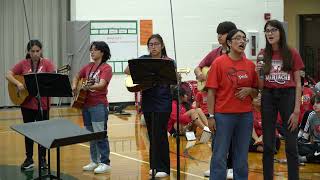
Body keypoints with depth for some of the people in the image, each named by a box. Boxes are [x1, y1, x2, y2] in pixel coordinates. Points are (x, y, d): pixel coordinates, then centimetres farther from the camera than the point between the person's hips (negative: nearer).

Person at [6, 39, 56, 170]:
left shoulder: (47, 63, -3)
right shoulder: (23, 64, 2)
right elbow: (8, 75, 1)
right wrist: (18, 84, -15)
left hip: (42, 103, -2)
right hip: (26, 103, 2)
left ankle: (42, 159, 18)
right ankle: (29, 159, 22)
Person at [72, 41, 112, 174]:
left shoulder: (106, 68, -8)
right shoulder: (88, 66, 13)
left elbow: (101, 85, -21)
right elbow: (77, 77, 25)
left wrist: (89, 87, -37)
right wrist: (74, 86, 5)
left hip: (99, 105, -7)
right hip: (86, 104, 7)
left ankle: (105, 163, 0)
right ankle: (95, 161, 22)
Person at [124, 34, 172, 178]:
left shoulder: (168, 62, -1)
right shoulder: (144, 60, 9)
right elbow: (127, 70, 7)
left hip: (163, 103, -4)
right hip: (147, 102, 4)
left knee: (160, 134, -5)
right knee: (152, 134, 10)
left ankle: (163, 168, 4)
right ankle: (154, 165, 21)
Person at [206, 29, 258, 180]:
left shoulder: (250, 65, 7)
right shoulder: (218, 63, -3)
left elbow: (256, 92, 14)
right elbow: (211, 92, -4)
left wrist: (249, 90, -8)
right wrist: (211, 116, -8)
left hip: (245, 115, 4)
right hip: (223, 115, -3)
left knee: (242, 156, 9)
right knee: (220, 156, -1)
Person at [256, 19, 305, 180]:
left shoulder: (292, 54, -2)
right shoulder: (263, 55, 6)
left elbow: (298, 84, -2)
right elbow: (261, 86, 9)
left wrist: (296, 110, -9)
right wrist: (258, 73, -12)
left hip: (288, 95, -3)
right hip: (268, 97, 3)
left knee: (291, 146, -1)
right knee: (268, 146, 6)